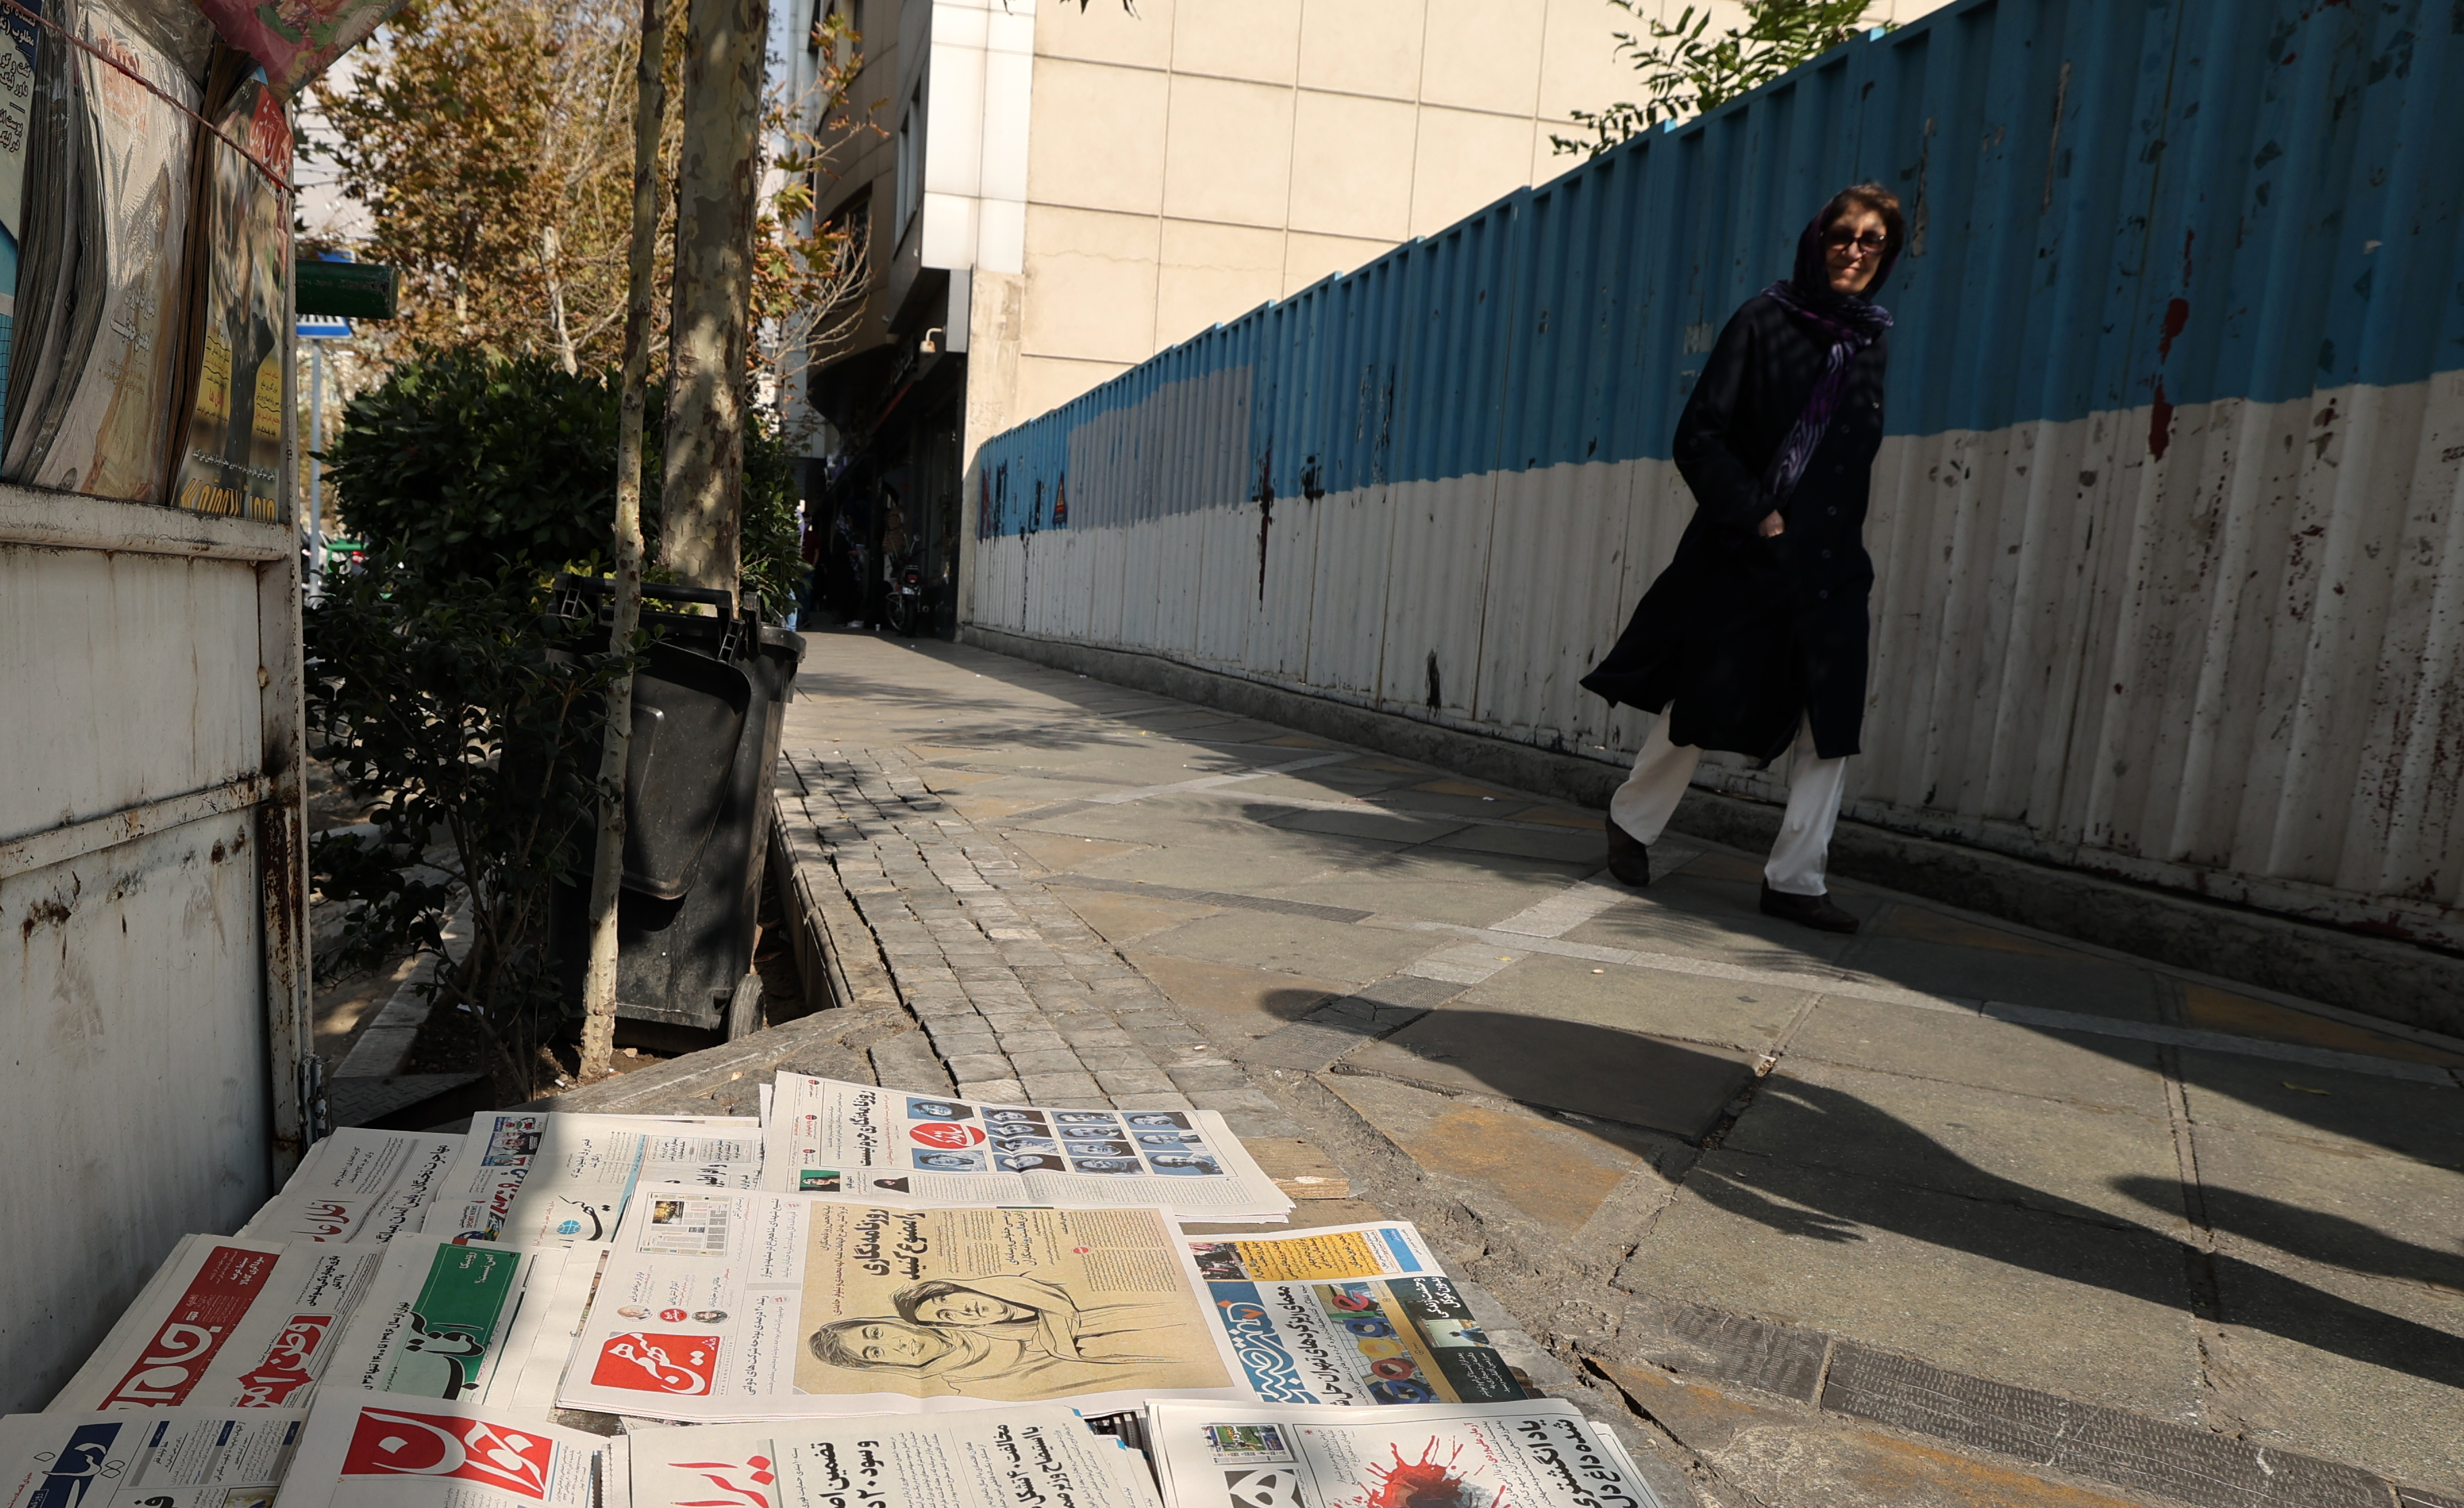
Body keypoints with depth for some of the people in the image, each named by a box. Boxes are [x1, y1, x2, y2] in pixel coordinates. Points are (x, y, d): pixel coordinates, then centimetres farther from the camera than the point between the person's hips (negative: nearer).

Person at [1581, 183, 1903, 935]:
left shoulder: (1872, 345, 12)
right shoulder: (1765, 320, -3)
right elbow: (1699, 436, -8)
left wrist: (1849, 540, 9)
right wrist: (1757, 515, -13)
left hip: (1831, 567, 5)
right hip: (1743, 557, -5)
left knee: (1833, 721, -1)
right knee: (1702, 707, 3)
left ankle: (1795, 877, 6)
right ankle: (1631, 820, 26)